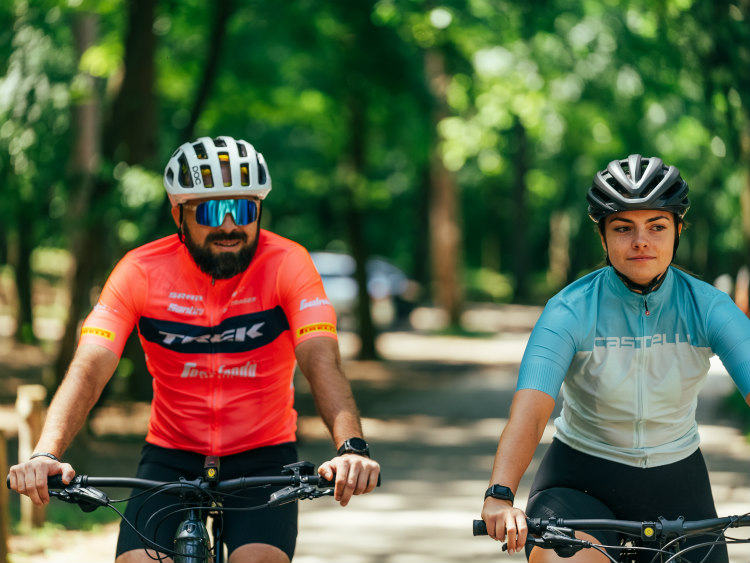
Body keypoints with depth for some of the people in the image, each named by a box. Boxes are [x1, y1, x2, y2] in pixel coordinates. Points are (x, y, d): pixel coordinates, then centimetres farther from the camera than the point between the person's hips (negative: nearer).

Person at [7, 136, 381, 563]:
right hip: (172, 457, 1)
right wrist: (46, 454, -37)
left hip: (262, 455, -1)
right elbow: (89, 368, -19)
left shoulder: (286, 264, -13)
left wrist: (352, 447, -44)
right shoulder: (142, 271, -11)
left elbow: (321, 360, -25)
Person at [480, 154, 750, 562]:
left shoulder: (709, 309, -10)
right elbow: (529, 410, -29)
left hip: (675, 486, 3)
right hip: (581, 481, -3)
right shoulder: (570, 311, -16)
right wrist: (499, 496, -47)